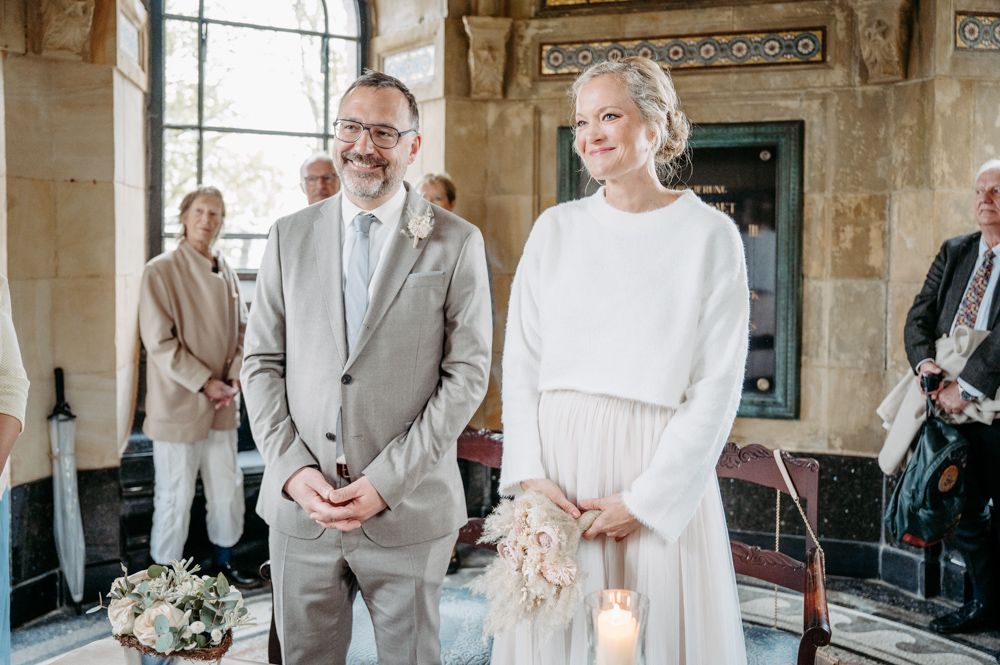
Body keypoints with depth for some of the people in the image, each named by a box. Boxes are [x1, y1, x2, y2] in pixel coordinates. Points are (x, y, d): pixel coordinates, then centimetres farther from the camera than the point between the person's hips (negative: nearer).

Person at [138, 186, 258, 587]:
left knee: (228, 489, 14)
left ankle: (223, 562, 32)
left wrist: (234, 377, -4)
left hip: (221, 404, 6)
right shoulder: (161, 271, -9)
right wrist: (204, 383, -16)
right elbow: (159, 342, -14)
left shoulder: (226, 273, 9)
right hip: (178, 404, -6)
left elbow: (241, 330, 12)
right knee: (175, 496, 3)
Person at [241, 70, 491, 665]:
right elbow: (262, 362, 7)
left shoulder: (457, 243, -3)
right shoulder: (290, 236, 7)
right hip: (299, 505, 3)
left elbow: (467, 372, -7)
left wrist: (386, 482, -13)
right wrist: (293, 469, -6)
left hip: (408, 509, -2)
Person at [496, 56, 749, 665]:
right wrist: (530, 476, -6)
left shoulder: (709, 234, -3)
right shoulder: (556, 228, 6)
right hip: (556, 463, 3)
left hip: (657, 470, -3)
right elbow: (521, 362, 5)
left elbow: (717, 385, -7)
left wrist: (645, 500, -12)